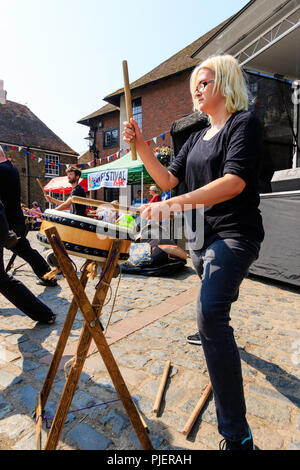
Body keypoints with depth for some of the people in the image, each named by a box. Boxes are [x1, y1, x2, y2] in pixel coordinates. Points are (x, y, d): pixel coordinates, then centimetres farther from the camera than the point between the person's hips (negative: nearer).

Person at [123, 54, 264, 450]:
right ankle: (219, 337, 56)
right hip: (202, 236, 8)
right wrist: (141, 146, -1)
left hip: (234, 236, -8)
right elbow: (168, 179, 11)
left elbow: (235, 180, -21)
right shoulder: (197, 138, 19)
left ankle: (237, 436, -14)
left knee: (210, 313, -25)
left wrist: (174, 204, -33)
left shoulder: (243, 122, -4)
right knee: (212, 310, 24)